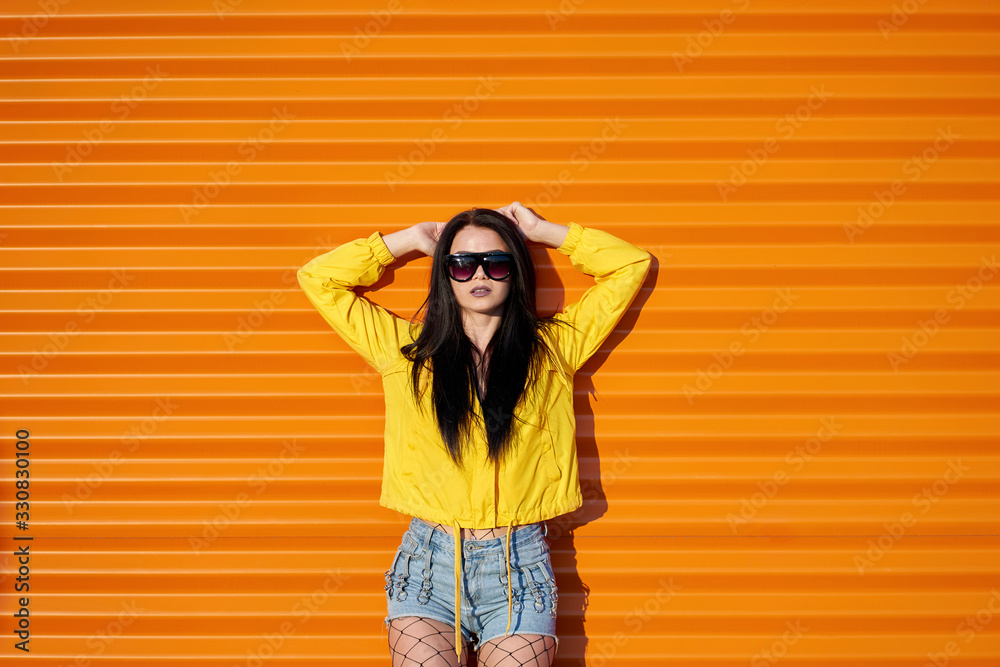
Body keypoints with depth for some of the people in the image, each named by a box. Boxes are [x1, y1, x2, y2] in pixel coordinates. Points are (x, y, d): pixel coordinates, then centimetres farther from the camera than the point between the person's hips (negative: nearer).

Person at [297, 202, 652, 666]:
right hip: (428, 563, 0)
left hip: (519, 574, 0)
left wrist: (542, 231, 16)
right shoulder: (408, 349, 11)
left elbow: (633, 265, 12)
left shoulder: (552, 347, 11)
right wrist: (408, 241, 17)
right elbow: (316, 278, 14)